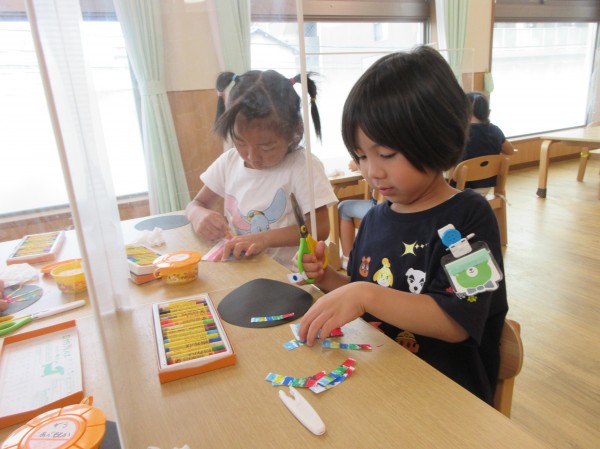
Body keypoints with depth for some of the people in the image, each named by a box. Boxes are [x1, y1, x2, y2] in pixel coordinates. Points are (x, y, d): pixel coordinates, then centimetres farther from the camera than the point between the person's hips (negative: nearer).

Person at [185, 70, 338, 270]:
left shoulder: (303, 167, -10)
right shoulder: (229, 161, 4)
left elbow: (320, 227, -14)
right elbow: (195, 205, 12)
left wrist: (265, 238, -25)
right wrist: (199, 215, -11)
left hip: (284, 272, -4)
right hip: (231, 267, 5)